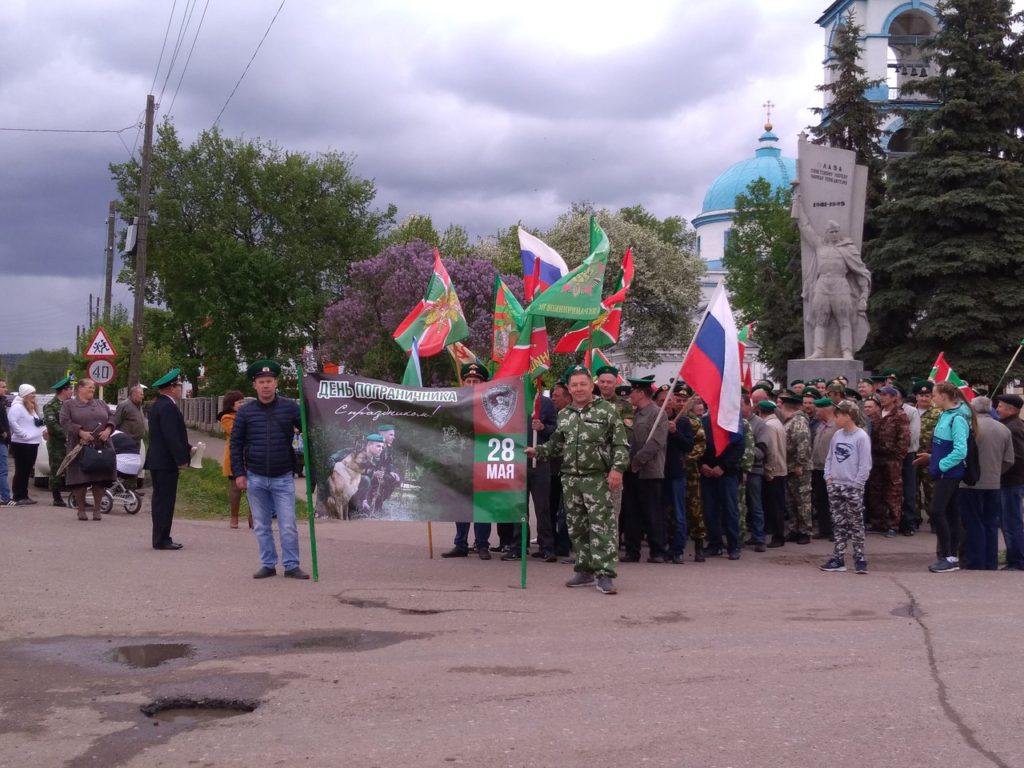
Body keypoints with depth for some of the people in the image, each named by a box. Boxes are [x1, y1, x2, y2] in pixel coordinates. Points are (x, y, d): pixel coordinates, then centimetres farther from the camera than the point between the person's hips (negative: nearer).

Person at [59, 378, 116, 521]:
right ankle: (81, 509, 8)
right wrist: (80, 432, -18)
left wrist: (108, 430, -6)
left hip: (101, 448, 4)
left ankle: (97, 509, 11)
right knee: (80, 480, -3)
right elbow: (65, 422, -6)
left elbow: (111, 419, 15)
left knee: (100, 479, 1)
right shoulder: (69, 405, 6)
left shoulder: (101, 404, 19)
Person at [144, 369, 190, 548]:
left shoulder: (157, 405, 15)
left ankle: (161, 538, 19)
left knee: (160, 500, 14)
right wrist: (181, 459, -19)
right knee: (165, 500, -6)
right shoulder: (168, 407, -18)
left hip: (157, 460, 11)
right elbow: (171, 436, -23)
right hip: (166, 461, -11)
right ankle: (161, 540, -3)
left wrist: (186, 448, 18)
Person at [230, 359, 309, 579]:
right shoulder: (245, 412, 1)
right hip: (255, 478, 1)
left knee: (288, 526, -2)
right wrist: (238, 473, -3)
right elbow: (236, 444, 3)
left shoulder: (289, 408, -1)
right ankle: (268, 565, 19)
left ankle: (291, 565, 7)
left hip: (283, 478, -1)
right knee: (261, 526, 9)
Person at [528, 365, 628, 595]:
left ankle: (604, 574, -9)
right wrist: (537, 451, 11)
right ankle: (585, 571, 21)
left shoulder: (607, 410, -2)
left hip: (598, 479, -6)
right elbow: (556, 445, 24)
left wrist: (617, 468, -16)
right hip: (570, 479, 6)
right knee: (577, 528, 11)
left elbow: (621, 444, -5)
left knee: (601, 526, -9)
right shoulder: (564, 416, 14)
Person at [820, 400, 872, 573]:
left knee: (856, 524, 1)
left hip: (853, 487, -6)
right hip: (835, 486, 6)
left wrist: (856, 484, -12)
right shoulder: (837, 435, 7)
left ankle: (859, 559, 7)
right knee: (839, 524, 9)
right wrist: (828, 477, 5)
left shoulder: (861, 437, -11)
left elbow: (865, 464, -11)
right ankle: (838, 558, 12)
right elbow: (829, 458, 15)